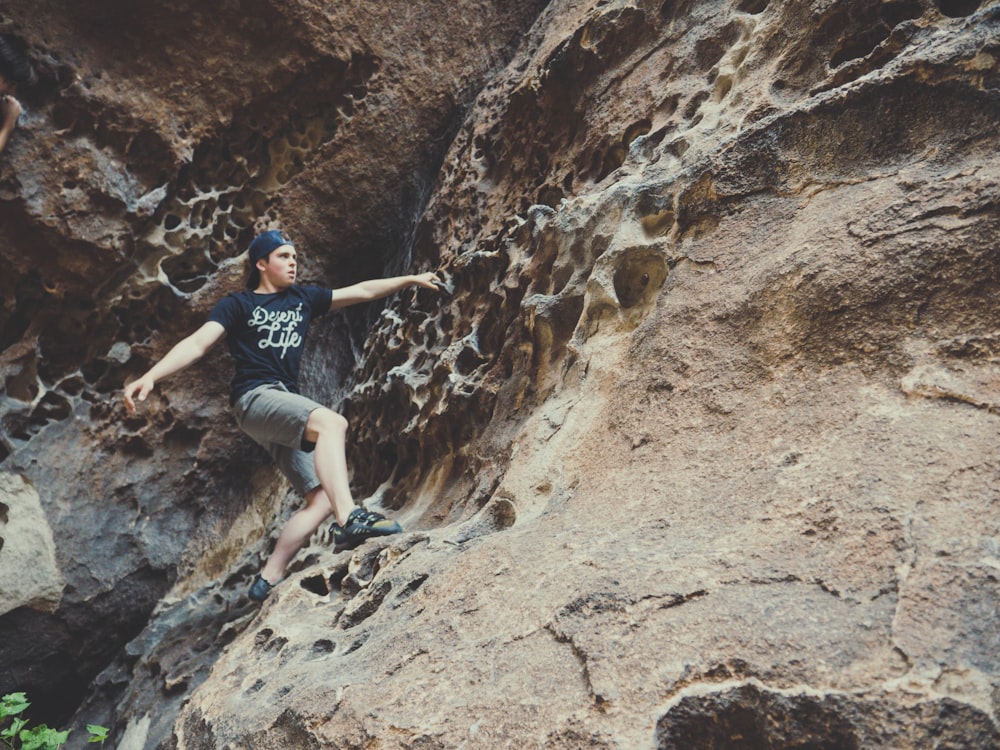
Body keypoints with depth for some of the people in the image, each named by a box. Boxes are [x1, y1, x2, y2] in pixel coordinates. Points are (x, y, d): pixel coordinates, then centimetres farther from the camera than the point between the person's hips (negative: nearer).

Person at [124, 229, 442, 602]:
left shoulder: (303, 298, 21)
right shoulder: (238, 304, 6)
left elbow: (361, 291, 23)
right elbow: (197, 344, -7)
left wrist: (412, 279, 22)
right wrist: (151, 376, -22)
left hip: (287, 403, 7)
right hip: (255, 398, -7)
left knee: (322, 498, -5)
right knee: (332, 422, -35)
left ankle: (267, 580, 2)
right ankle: (350, 519, -47)